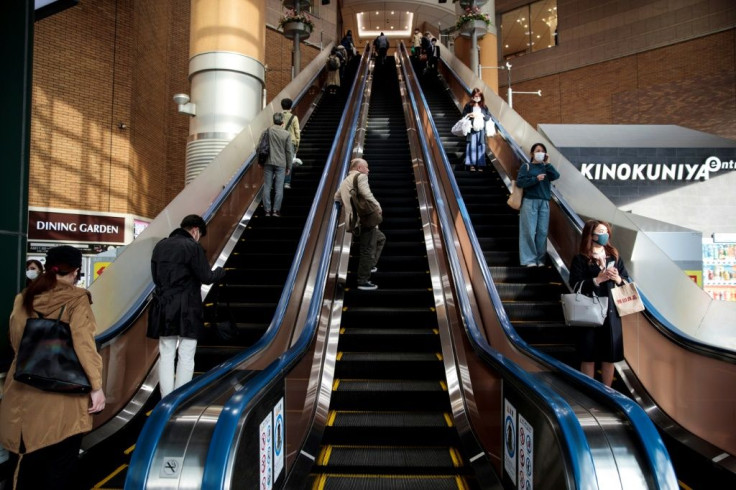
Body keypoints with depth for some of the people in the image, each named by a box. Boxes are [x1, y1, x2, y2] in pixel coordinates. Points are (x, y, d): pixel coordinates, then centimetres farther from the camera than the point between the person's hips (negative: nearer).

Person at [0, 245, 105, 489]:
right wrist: (96, 385, -14)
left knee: (32, 456, 19)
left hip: (25, 389, 6)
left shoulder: (24, 298, 6)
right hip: (62, 392, -5)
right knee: (60, 460, 8)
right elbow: (84, 345, -18)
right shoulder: (76, 299, -11)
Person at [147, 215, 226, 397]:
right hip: (186, 310, -6)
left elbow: (156, 275, 16)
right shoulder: (192, 247, -11)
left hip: (163, 308, 6)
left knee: (166, 356, 11)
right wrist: (220, 272, 7)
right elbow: (206, 277, -11)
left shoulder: (160, 246, 10)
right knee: (186, 357, 3)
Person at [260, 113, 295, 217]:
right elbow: (289, 151, -2)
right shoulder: (286, 134, -5)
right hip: (281, 164, -1)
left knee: (267, 187, 7)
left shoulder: (267, 131, -2)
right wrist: (289, 167, 7)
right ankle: (276, 210, 5)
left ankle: (267, 210, 8)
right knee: (279, 188, 5)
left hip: (268, 163, 1)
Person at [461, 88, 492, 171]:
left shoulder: (484, 107, 11)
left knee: (481, 147, 2)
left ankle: (480, 165, 6)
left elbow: (489, 117, 7)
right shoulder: (468, 106, 4)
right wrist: (469, 115, -16)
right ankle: (471, 165, -2)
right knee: (472, 147, -5)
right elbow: (463, 115, 2)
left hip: (481, 130, 2)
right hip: (471, 129, -2)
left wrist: (482, 116, -11)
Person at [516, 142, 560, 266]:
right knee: (529, 231, -6)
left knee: (543, 231, 0)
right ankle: (530, 259, -1)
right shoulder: (526, 167, 4)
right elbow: (519, 182, -7)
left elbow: (556, 176, -3)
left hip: (544, 203, 4)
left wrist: (547, 164, -6)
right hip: (530, 202, -3)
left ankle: (540, 259, 7)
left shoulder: (546, 168, 14)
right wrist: (536, 179, -15)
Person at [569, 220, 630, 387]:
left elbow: (627, 280, 12)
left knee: (610, 356, 10)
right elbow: (575, 286, -12)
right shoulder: (580, 259, -3)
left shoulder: (614, 256, 10)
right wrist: (598, 279, -19)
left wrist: (618, 279, -9)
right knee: (589, 356, 3)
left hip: (611, 312, 4)